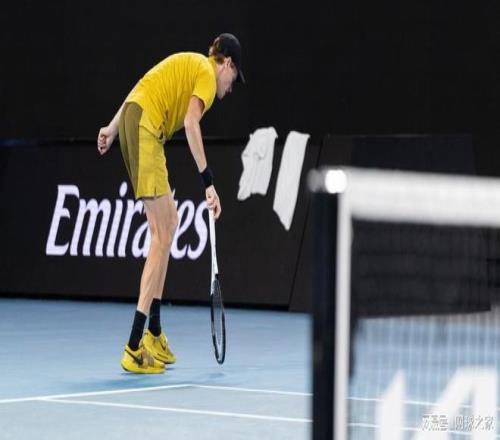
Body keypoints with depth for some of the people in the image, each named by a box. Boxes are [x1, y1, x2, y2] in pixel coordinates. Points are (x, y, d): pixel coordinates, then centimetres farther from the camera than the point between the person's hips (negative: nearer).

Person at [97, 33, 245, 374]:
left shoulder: (189, 65, 24)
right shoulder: (207, 73, -2)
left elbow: (140, 90, 23)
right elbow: (191, 124, -17)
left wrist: (113, 128, 26)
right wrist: (208, 182, -19)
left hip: (134, 122, 10)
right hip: (144, 128, -10)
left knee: (170, 223, 16)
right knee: (162, 237, -10)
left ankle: (154, 333, 17)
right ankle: (135, 348, -17)